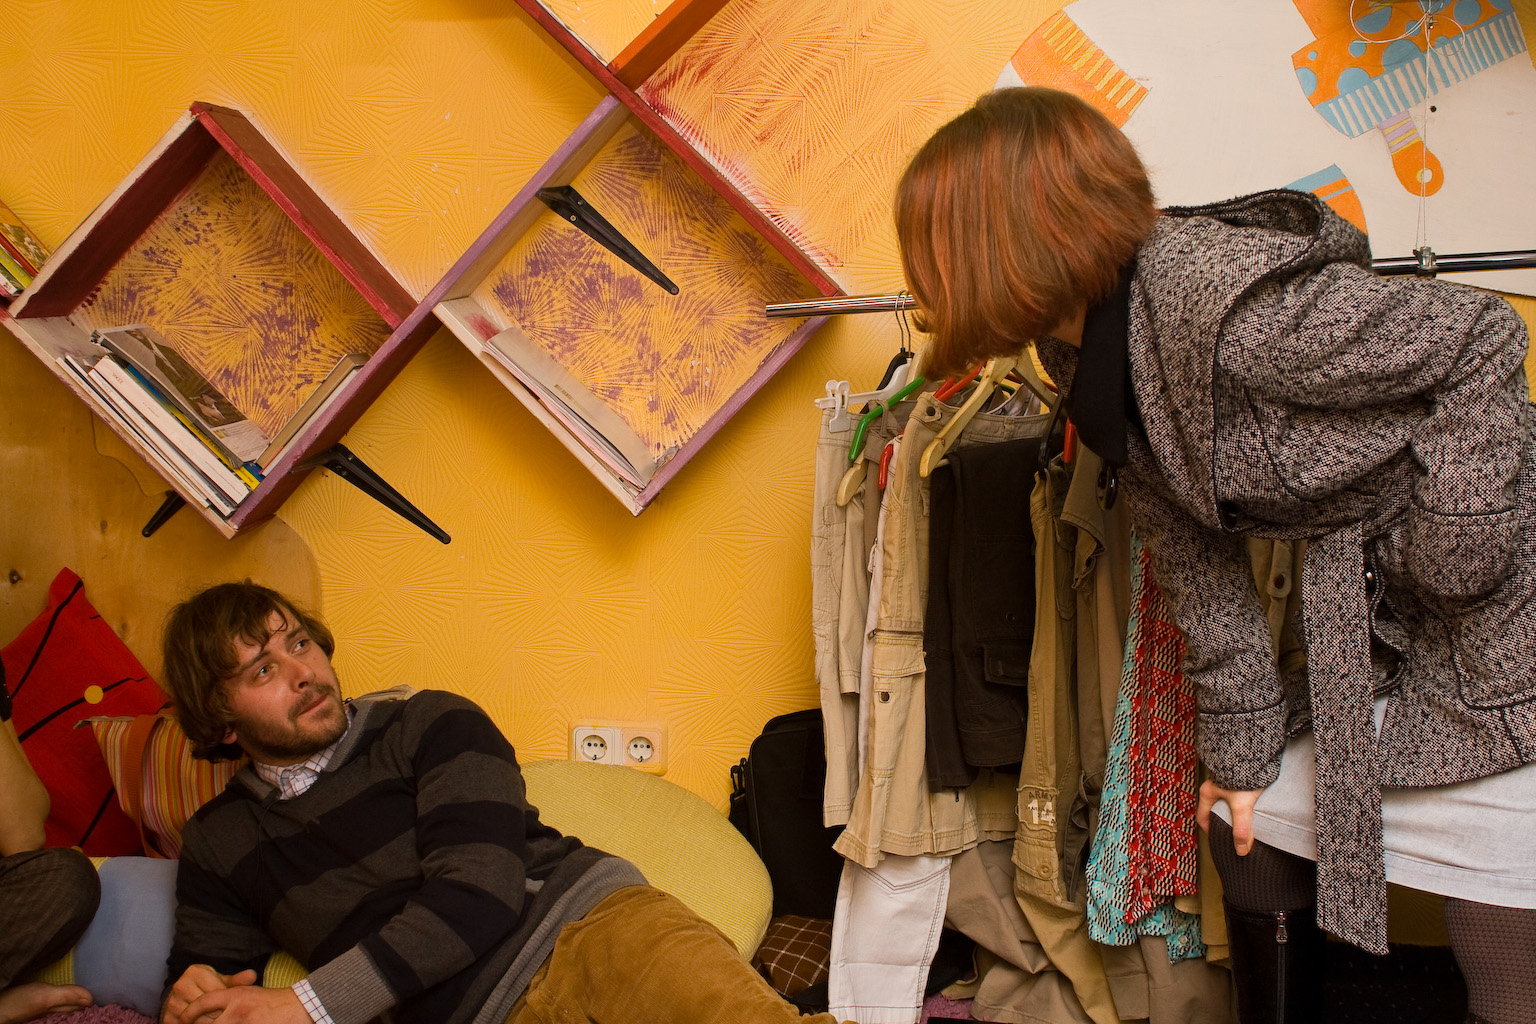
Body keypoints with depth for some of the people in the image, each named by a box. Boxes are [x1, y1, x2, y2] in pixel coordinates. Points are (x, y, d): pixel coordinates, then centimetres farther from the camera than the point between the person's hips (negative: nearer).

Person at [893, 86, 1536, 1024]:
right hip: (1373, 623, 8)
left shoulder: (1226, 300, -27)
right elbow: (1194, 554, 5)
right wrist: (1244, 738, 5)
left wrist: (1440, 550, -20)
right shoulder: (1088, 352, 1)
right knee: (1252, 819, 14)